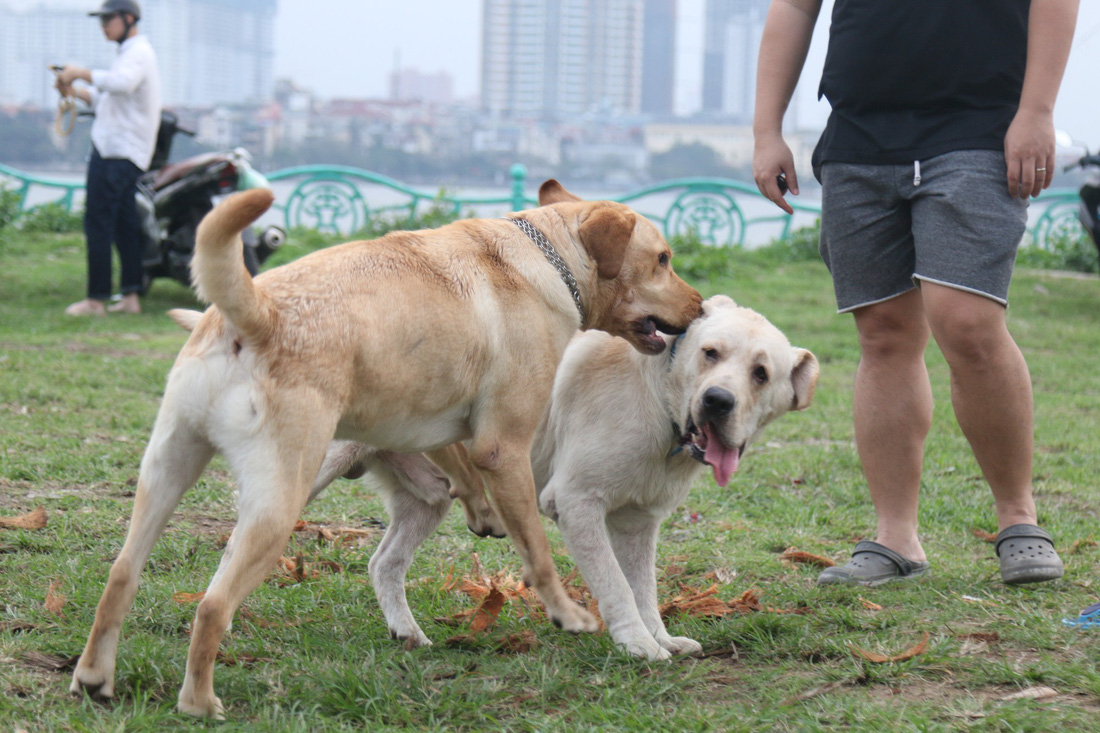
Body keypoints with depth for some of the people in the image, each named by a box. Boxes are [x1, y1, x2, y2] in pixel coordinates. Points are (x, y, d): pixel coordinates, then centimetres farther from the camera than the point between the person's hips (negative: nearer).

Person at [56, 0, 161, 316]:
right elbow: (107, 98, 26)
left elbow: (120, 83, -34)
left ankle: (96, 299, -10)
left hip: (116, 153, -11)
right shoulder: (133, 53, 22)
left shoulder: (138, 53, -12)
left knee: (98, 224, -10)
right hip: (129, 154, 11)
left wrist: (80, 73, -27)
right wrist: (75, 91, 12)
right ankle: (131, 296, 11)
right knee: (125, 225, 10)